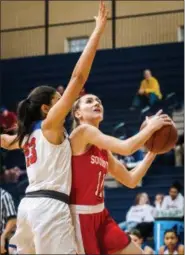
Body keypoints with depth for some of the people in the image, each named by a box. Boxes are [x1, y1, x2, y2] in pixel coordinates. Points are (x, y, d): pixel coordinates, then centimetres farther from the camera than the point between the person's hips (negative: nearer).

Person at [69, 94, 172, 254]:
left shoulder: (104, 150, 14)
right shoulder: (82, 131, -12)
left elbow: (131, 181, 14)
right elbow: (126, 148, -21)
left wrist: (153, 150, 9)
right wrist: (151, 127, -8)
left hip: (100, 214, 9)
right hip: (80, 215, -9)